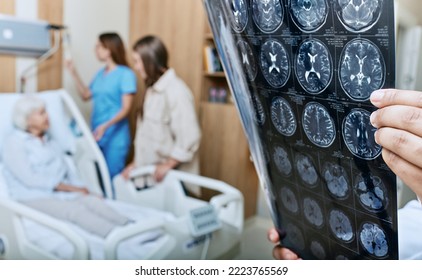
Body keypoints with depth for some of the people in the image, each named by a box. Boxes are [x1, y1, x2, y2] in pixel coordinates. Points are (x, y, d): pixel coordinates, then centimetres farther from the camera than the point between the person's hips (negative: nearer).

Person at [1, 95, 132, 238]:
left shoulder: (49, 140, 19)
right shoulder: (13, 142, -3)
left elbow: (67, 170, 15)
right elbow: (30, 179, -14)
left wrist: (83, 189, -3)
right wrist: (71, 188, -14)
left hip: (61, 193, 6)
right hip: (35, 198, -5)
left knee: (93, 201, -24)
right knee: (77, 210, -31)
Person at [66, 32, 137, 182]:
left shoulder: (126, 74, -11)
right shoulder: (100, 73, 11)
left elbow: (126, 108, -15)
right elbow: (86, 95, 22)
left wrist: (106, 126, -27)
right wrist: (74, 74, 12)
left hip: (115, 137, -7)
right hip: (97, 135, 7)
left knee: (113, 178, -1)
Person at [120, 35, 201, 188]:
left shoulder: (176, 91, -18)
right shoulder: (153, 89, 10)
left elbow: (189, 137, -22)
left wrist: (168, 165, -15)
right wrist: (137, 162, 11)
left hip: (173, 175, -8)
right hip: (151, 171, 8)